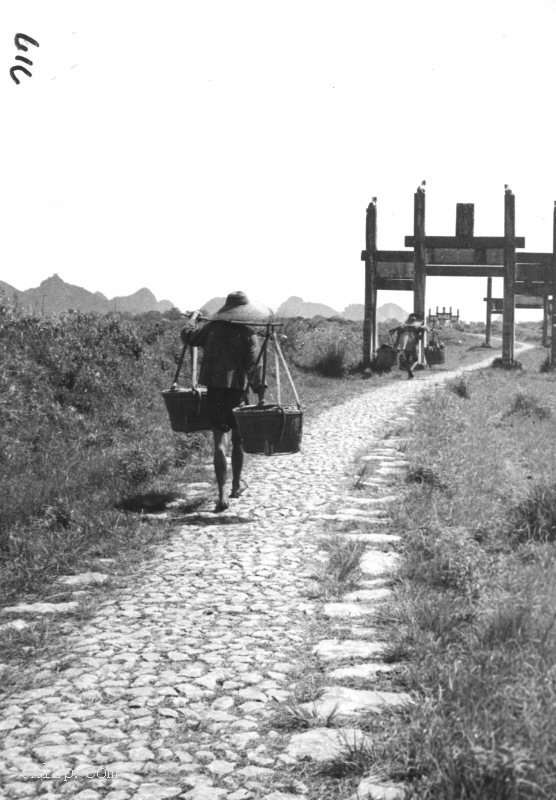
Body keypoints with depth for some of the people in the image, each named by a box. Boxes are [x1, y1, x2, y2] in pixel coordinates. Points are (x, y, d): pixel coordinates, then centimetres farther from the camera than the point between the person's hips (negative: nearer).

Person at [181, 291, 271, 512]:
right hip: (238, 388, 0)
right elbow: (254, 365, -10)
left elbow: (187, 336, 13)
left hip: (214, 388, 1)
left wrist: (193, 318, 30)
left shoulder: (212, 328, 2)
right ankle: (236, 486, 33)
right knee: (238, 439, 19)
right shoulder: (248, 334, -4)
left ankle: (223, 496, -16)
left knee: (219, 442, -4)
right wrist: (260, 391, -8)